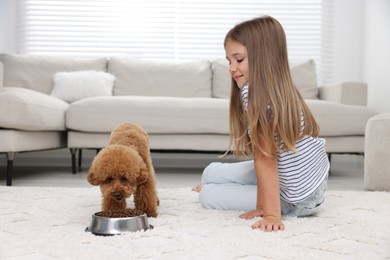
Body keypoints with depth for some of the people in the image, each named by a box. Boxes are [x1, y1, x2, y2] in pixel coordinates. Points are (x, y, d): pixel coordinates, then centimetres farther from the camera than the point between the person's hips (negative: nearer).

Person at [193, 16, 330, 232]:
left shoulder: (253, 93, -23)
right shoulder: (282, 90, 2)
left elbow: (265, 158, -27)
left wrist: (272, 214, -27)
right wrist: (262, 206, -7)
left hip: (297, 199, -9)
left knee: (207, 196, -6)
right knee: (211, 172, 10)